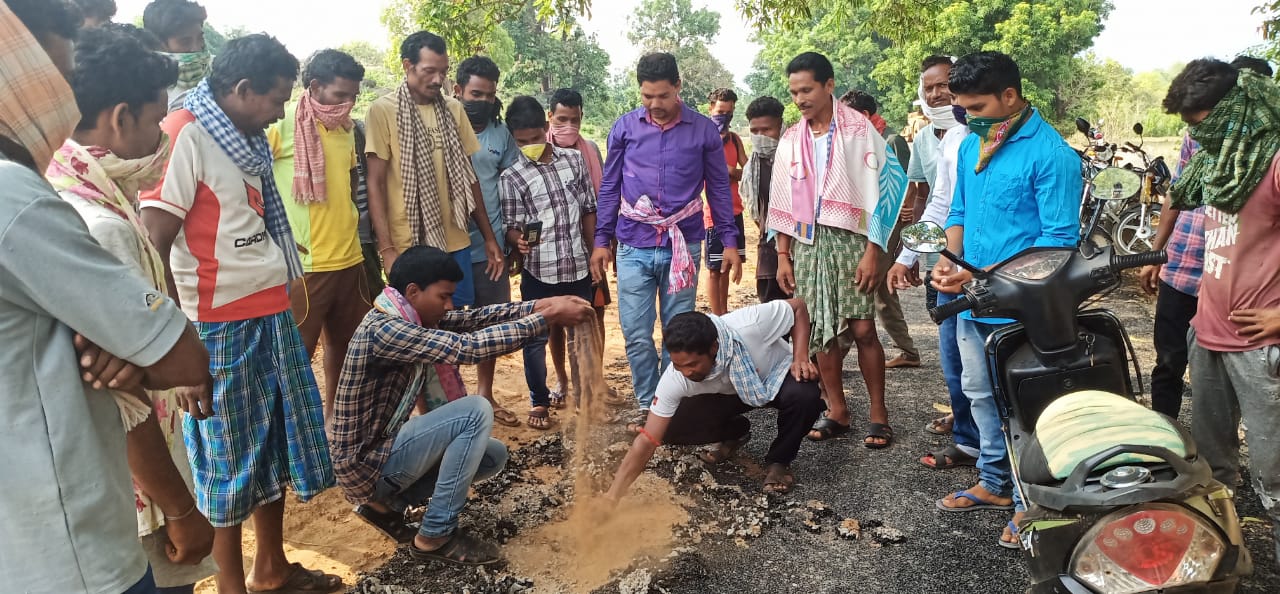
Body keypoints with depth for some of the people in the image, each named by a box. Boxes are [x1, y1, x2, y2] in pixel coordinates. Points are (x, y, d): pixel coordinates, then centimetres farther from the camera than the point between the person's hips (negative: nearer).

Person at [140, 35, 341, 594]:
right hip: (220, 326, -8)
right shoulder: (184, 135, -13)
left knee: (276, 441, 17)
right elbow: (154, 245, -17)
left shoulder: (249, 140, 13)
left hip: (273, 315, 8)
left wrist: (285, 305, 14)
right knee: (228, 459, 6)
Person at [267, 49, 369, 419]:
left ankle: (334, 415, 35)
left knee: (346, 343, 18)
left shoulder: (347, 127, 12)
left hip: (349, 258, 7)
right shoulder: (282, 126, -9)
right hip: (303, 263, -7)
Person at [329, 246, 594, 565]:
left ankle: (386, 504, 12)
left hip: (385, 446, 10)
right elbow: (469, 347, -33)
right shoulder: (384, 330, -27)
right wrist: (548, 318, -29)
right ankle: (434, 536, -10)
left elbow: (474, 319, 2)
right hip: (367, 465, -10)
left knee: (494, 455, 10)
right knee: (476, 412, -22)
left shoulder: (408, 316, 2)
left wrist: (538, 305, -12)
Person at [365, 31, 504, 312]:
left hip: (456, 243, 4)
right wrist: (386, 248, -14)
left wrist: (489, 237, 11)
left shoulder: (454, 109, 8)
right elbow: (376, 183, -7)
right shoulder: (383, 110, -5)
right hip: (409, 246, -4)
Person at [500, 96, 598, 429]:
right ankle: (538, 402, 21)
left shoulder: (574, 160, 3)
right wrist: (519, 239, -29)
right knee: (536, 336, 4)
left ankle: (565, 382, 39)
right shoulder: (512, 177, -6)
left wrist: (592, 255, 9)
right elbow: (511, 227, -6)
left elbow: (589, 211, 9)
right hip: (539, 271, -3)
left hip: (577, 267, 3)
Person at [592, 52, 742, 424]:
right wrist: (601, 241, 5)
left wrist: (730, 241, 2)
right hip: (634, 247, 1)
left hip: (683, 246, 0)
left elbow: (719, 188, 7)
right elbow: (609, 187, 8)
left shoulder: (704, 130, 1)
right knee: (636, 334, 1)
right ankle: (647, 405, 18)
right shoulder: (624, 127, 3)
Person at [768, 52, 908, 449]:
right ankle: (837, 411, 17)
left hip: (849, 239, -4)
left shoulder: (858, 129, -3)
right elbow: (782, 202, 12)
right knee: (821, 331, 5)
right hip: (807, 243, 4)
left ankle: (878, 413, 9)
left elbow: (882, 189, -7)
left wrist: (872, 253, -13)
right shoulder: (791, 140, 11)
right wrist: (783, 256, 8)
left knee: (862, 330, -6)